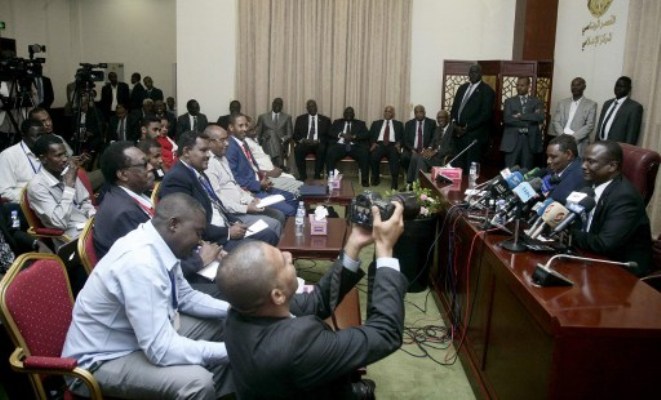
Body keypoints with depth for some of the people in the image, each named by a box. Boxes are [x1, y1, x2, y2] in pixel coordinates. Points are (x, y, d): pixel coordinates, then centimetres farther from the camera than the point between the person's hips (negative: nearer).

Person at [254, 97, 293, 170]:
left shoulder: (287, 117, 18)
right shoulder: (263, 117, 18)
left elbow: (290, 134, 9)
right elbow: (257, 134, 14)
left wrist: (282, 139, -12)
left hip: (281, 145, 1)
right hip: (267, 144, 0)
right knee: (272, 132, -34)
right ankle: (280, 164, -51)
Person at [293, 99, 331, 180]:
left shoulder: (325, 120, 14)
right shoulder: (300, 119, 15)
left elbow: (328, 136, 7)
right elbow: (295, 135, 10)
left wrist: (318, 141, -13)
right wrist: (303, 140, -11)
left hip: (319, 144, -1)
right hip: (304, 143, 1)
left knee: (322, 149, -36)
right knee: (298, 149, -33)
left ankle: (317, 174, -25)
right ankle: (302, 174, -23)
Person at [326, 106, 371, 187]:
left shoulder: (360, 123, 22)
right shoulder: (337, 122, 24)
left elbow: (366, 134, 6)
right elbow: (330, 132, 8)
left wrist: (353, 136, -10)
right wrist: (341, 134, -10)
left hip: (354, 146, 0)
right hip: (339, 145, 0)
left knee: (365, 154, -31)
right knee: (330, 153, -33)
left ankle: (365, 180, -26)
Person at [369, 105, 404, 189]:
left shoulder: (399, 124, 22)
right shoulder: (376, 123, 23)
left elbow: (402, 137, 13)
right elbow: (370, 136, 15)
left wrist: (399, 143, -8)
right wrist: (373, 143, -5)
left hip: (392, 145, -1)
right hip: (379, 144, 1)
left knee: (395, 158, -35)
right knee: (373, 156, -33)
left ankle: (394, 182, -35)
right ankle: (376, 178, -13)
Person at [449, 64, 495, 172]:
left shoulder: (487, 90, -2)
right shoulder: (462, 88, 18)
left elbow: (486, 114, -10)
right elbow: (454, 107, 18)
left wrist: (467, 128, -13)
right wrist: (455, 124, -1)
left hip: (474, 135, -5)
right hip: (458, 133, 5)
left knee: (471, 167, -6)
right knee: (458, 166, 1)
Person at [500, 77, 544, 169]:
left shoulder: (536, 101, 11)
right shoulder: (509, 101, 10)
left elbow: (540, 117, -7)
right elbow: (507, 119, -6)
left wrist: (520, 116, -11)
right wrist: (528, 122, -9)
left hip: (530, 141, 0)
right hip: (512, 140, 0)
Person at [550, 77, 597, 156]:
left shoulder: (591, 104, 6)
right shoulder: (562, 102, 16)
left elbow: (590, 125, -3)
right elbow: (556, 122, 8)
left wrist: (573, 137, -14)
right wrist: (563, 135, -9)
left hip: (579, 144, -2)